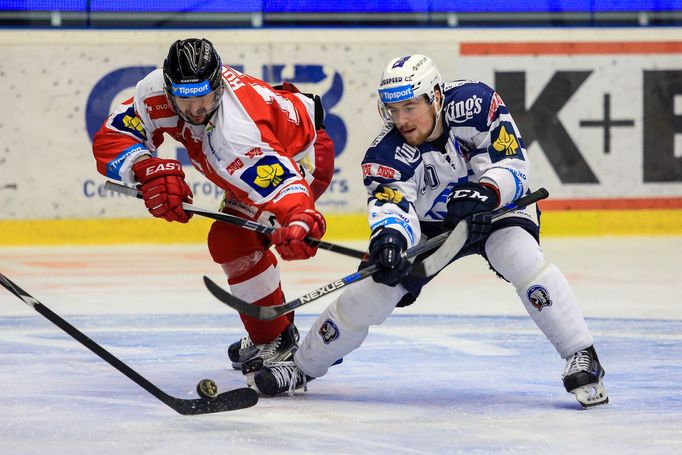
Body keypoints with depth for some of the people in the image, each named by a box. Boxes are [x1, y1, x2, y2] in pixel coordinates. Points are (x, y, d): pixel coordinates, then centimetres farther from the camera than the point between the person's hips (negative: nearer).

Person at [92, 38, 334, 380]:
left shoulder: (234, 131, -43)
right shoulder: (157, 91, -22)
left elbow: (279, 179, -53)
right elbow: (110, 140, -18)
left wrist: (298, 221, -73)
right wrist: (148, 170, -37)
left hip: (303, 158, -9)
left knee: (233, 240, -23)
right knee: (228, 244, 21)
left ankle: (277, 342, -10)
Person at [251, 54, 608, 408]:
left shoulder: (475, 104, -27)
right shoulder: (386, 154, -24)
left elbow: (513, 165, -27)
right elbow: (391, 202, -38)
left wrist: (484, 192, -48)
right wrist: (389, 237, -62)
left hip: (496, 207, -1)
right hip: (430, 225, 1)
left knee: (523, 259, -31)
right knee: (374, 289, -9)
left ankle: (582, 357, -23)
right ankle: (303, 366, 10)